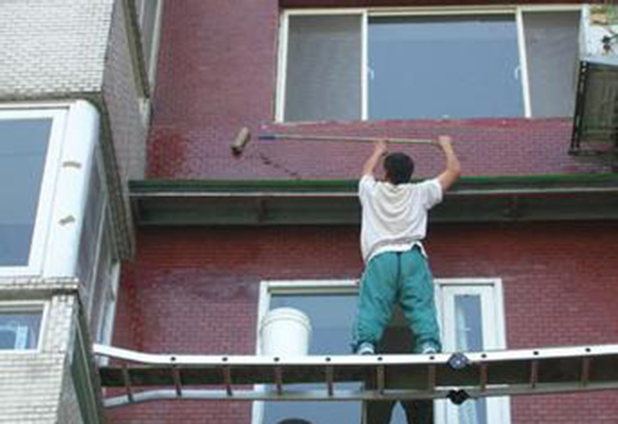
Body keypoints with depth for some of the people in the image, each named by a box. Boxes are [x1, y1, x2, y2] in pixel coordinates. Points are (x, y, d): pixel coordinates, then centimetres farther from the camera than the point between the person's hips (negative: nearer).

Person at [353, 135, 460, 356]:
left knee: (371, 306, -17)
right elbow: (454, 171, 36)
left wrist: (378, 152, 69)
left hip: (379, 257, 0)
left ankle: (365, 345, -40)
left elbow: (367, 171, 50)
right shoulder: (420, 192, 23)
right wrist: (446, 146, 53)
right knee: (421, 306, -14)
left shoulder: (372, 191, 24)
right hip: (412, 255, 0)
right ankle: (428, 345, -38)